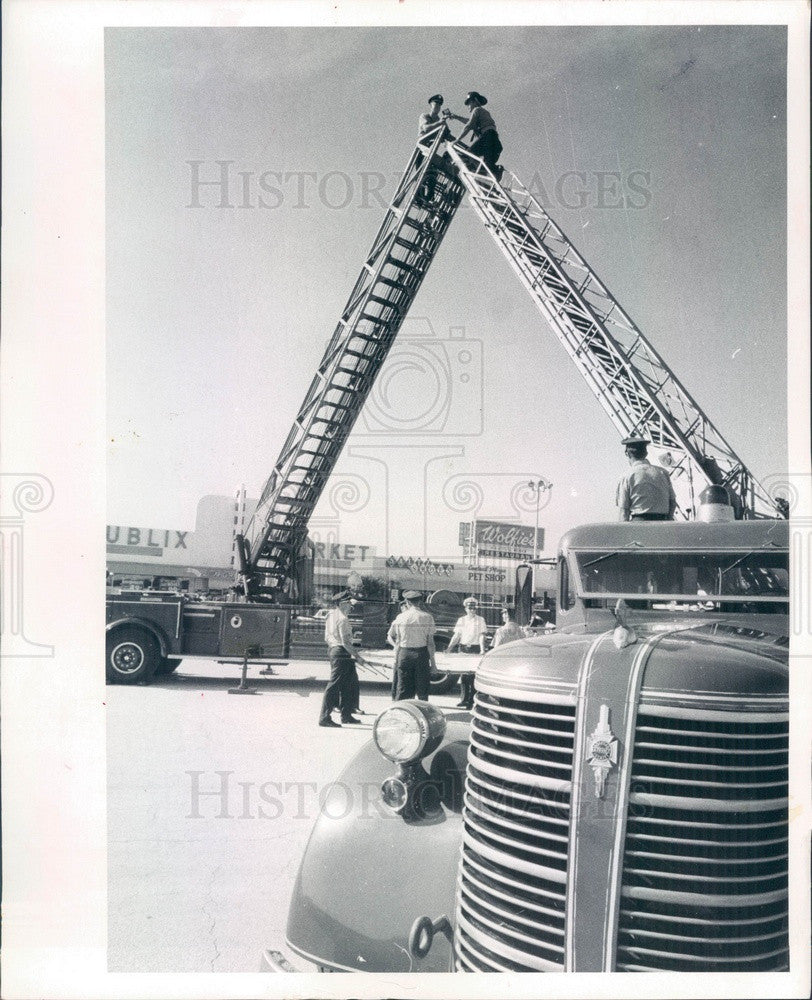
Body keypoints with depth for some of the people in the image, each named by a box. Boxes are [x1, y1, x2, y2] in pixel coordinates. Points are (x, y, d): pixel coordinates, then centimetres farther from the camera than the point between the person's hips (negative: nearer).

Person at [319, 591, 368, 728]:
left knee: (346, 685, 17)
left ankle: (346, 715, 24)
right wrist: (357, 656, -17)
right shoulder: (342, 619, -16)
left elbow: (327, 638, 19)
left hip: (333, 650, 10)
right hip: (341, 652, -10)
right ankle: (324, 717, -5)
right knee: (333, 685, -7)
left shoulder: (330, 616, 14)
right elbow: (345, 642, -21)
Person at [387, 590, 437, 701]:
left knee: (402, 689, 6)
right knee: (422, 690, 9)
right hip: (422, 654, -1)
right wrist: (432, 661, 1)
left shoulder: (401, 617, 1)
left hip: (404, 654, 1)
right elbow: (430, 642, -4)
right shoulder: (427, 617, -2)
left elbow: (390, 638, 2)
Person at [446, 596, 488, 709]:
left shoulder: (480, 620, 3)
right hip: (463, 648, 3)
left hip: (475, 649, -3)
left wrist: (482, 650, -16)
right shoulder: (461, 620, 10)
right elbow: (456, 635, 9)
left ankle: (471, 700, -1)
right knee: (463, 674, 3)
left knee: (473, 675, -6)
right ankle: (464, 699, 10)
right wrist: (449, 648, -2)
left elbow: (482, 636, -3)